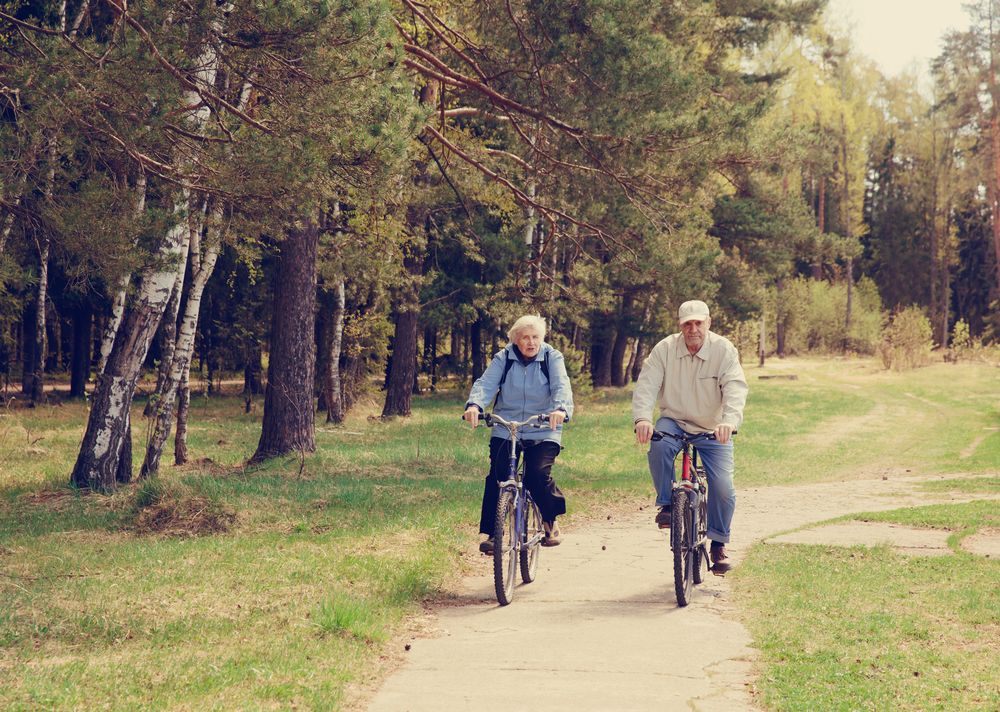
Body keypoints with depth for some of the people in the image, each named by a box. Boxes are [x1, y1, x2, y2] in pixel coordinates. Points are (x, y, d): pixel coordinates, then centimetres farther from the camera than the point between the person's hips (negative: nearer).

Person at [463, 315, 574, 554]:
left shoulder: (552, 358, -2)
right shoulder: (503, 359, 1)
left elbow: (561, 386, -17)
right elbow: (486, 383, -12)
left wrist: (561, 409, -39)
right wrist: (475, 405, -35)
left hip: (543, 432, -2)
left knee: (538, 475, -19)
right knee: (496, 477, -12)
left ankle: (550, 522, 9)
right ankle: (491, 533, -1)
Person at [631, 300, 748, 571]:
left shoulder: (724, 350, -13)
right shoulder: (665, 349, -10)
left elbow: (735, 388, -25)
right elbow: (646, 384, -18)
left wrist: (729, 421, -45)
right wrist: (642, 418, -38)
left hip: (713, 430, 0)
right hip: (674, 422, 0)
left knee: (723, 488, -11)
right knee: (659, 445, -34)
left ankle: (718, 544, 11)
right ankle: (666, 505, -14)